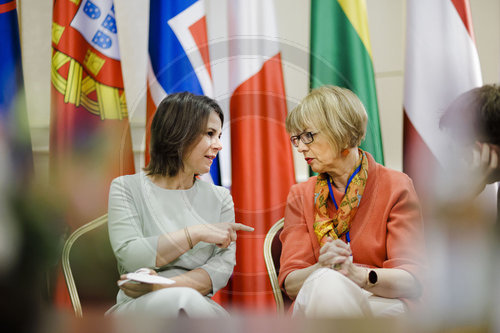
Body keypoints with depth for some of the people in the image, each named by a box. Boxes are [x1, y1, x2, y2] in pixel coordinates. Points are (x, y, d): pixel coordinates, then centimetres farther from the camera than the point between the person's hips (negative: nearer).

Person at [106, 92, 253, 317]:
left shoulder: (219, 198, 15)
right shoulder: (127, 188, 7)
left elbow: (223, 266, 1)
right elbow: (130, 255, -8)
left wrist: (162, 285, -16)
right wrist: (197, 233, -11)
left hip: (197, 307, 3)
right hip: (139, 308, -3)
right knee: (183, 299, -39)